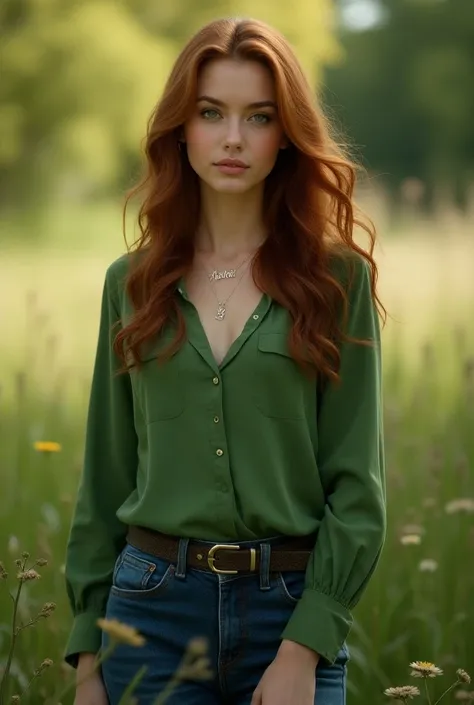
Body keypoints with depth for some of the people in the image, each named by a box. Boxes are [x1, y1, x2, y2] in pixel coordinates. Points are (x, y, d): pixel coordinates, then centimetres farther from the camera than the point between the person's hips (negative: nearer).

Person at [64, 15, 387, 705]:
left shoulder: (337, 278, 0)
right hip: (153, 605, 2)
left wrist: (304, 648, -10)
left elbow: (357, 483, -3)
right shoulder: (132, 283, 7)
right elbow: (105, 477, 10)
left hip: (293, 606, -2)